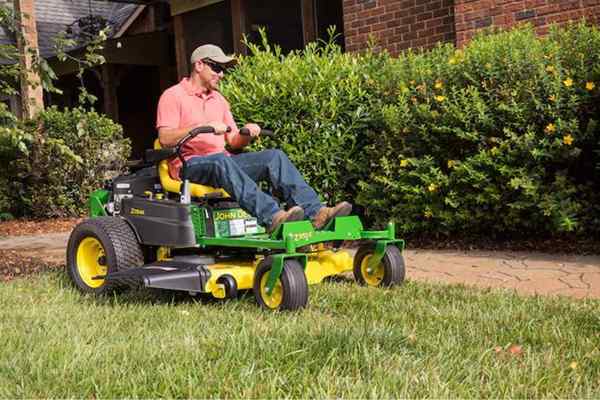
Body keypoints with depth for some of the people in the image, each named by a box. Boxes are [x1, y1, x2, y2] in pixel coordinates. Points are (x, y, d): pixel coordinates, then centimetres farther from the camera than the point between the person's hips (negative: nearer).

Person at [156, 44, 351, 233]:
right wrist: (204, 126, -23)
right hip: (189, 163, -6)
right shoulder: (173, 96, 1)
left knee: (275, 156, -14)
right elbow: (165, 139, -13)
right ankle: (272, 216, -56)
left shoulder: (218, 99, 23)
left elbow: (233, 141, 19)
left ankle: (315, 212, -30)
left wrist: (247, 134, -5)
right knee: (221, 160, -40)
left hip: (222, 161, 7)